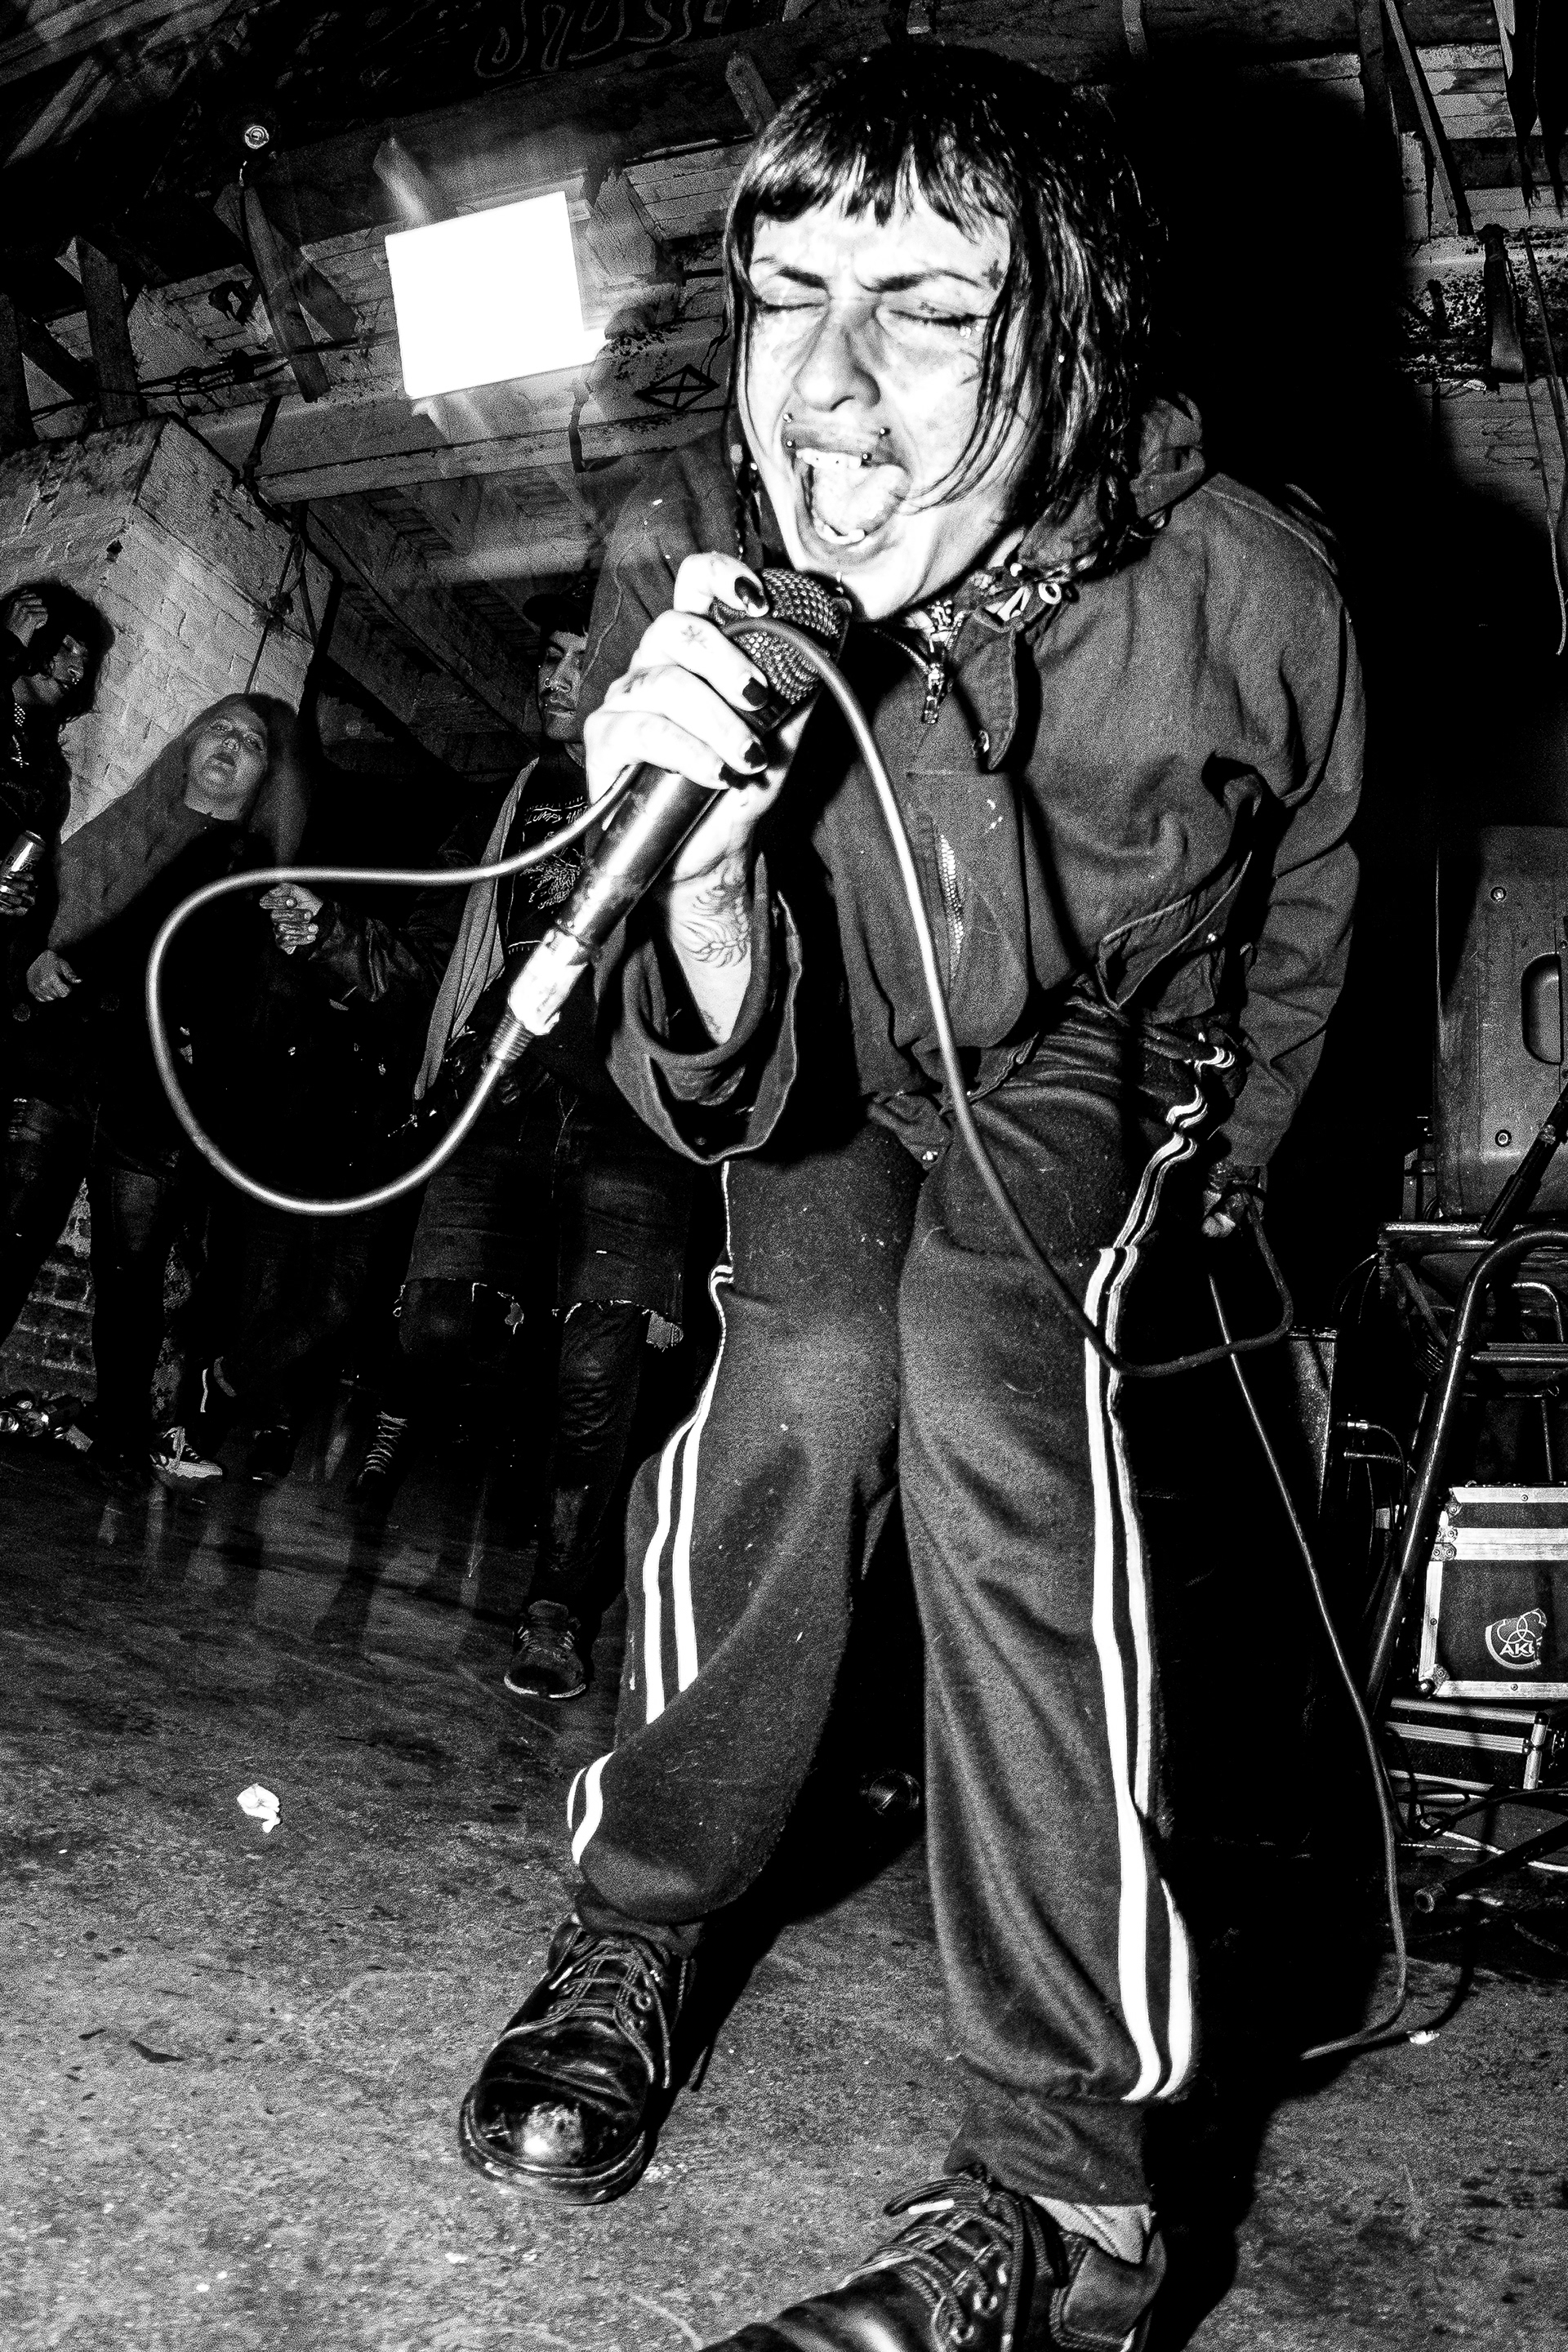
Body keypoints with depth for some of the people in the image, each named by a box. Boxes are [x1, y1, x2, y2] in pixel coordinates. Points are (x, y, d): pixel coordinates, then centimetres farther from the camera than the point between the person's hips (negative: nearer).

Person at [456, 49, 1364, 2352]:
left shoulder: (1245, 599, -28)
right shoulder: (687, 562, -24)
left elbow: (1298, 921, -4)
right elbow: (728, 1101, -28)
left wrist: (1210, 1175, 9)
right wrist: (701, 871, -49)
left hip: (1095, 1061, -1)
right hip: (837, 1073, 2)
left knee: (984, 1362, -31)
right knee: (807, 1377, -28)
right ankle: (631, 1933, -3)